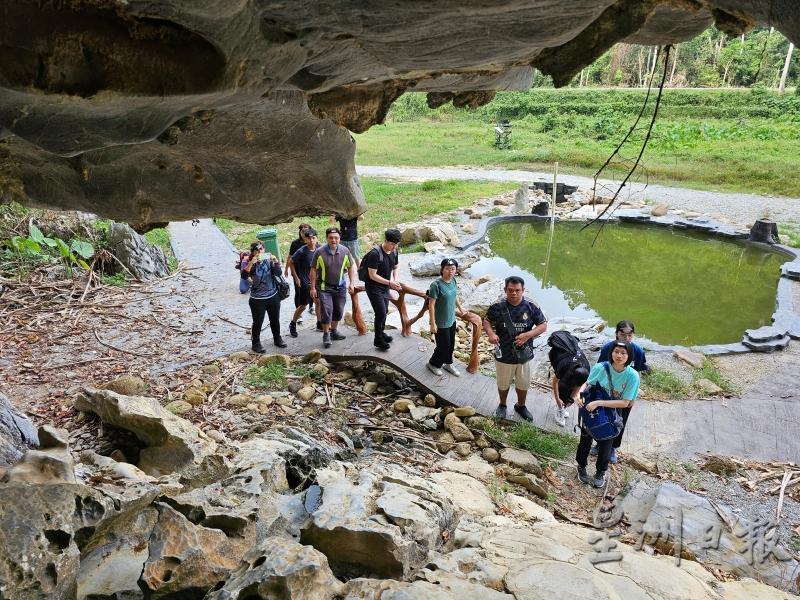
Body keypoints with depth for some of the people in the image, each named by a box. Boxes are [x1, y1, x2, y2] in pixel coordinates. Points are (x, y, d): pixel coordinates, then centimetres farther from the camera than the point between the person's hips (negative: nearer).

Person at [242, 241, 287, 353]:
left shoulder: (269, 260, -2)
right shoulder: (250, 263, -9)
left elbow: (278, 273, -8)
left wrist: (275, 262, -24)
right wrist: (252, 262, -38)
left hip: (273, 296, 3)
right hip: (257, 299, -3)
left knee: (275, 320, 17)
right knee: (258, 322, 2)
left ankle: (277, 339, 37)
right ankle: (256, 343, 19)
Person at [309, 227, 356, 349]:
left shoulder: (345, 251, -6)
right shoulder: (319, 252, -14)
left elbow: (350, 267, 6)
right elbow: (313, 270, -7)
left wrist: (351, 283, -2)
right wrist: (313, 288, -8)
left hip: (340, 286, 4)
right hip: (324, 287, -4)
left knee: (339, 311, 13)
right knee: (326, 310, -11)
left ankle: (333, 331, 33)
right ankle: (326, 335, 4)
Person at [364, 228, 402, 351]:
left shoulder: (394, 251, -4)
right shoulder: (375, 254, -27)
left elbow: (396, 266, 14)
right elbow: (372, 275, -26)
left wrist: (395, 279, -4)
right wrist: (390, 283, -27)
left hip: (385, 286, 7)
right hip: (373, 287, -7)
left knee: (385, 311, 17)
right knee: (381, 313, -8)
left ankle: (381, 333, 38)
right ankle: (378, 340, 7)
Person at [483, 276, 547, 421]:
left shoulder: (531, 306, -13)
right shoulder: (498, 307, -14)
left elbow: (543, 326, -6)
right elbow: (486, 321, 1)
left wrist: (527, 335, -22)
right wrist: (491, 333, -21)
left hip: (524, 354, 1)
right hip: (504, 355, -1)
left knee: (523, 384, 21)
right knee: (503, 384, 20)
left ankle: (521, 406, 48)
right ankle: (502, 405, 47)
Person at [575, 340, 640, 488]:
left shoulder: (632, 375, -24)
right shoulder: (600, 367, -23)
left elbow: (625, 403, -24)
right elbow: (587, 384, -10)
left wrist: (599, 403, -31)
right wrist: (580, 394, -32)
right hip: (591, 411, 0)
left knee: (605, 444, 17)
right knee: (585, 440, 19)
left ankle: (601, 472, 45)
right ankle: (581, 466, 47)